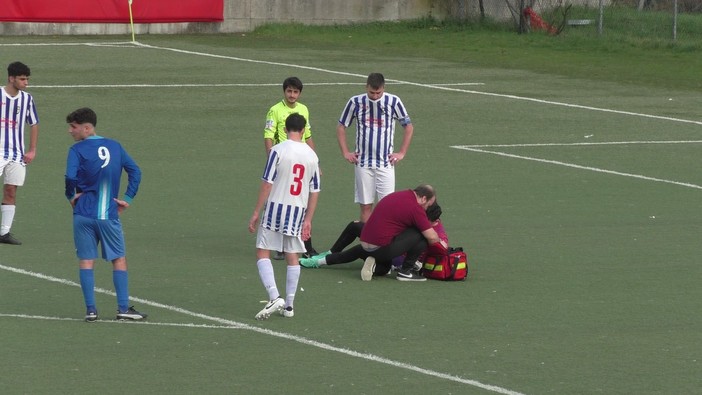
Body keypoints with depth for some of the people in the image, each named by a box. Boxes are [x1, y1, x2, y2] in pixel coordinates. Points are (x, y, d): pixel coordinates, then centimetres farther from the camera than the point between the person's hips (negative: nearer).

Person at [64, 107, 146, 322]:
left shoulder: (77, 150, -7)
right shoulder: (114, 146, 7)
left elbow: (70, 177, -21)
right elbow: (135, 171, 6)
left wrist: (71, 196, -4)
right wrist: (127, 199, 7)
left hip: (84, 214, -2)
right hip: (110, 214, 2)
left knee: (86, 261, 4)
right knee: (119, 260, 11)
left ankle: (90, 309, -1)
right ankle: (123, 308, 6)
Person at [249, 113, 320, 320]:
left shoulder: (278, 150, -9)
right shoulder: (311, 155, 5)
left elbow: (267, 184, -11)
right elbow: (315, 192, 9)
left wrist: (256, 212, -5)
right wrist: (308, 220, 16)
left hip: (275, 207, -4)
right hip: (298, 210, 4)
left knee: (262, 253, 1)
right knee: (292, 257, 13)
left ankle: (274, 297, -16)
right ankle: (289, 305, 15)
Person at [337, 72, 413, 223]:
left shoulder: (393, 102, -2)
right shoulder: (356, 102, 0)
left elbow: (409, 127, 8)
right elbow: (341, 127, 12)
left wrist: (401, 153, 3)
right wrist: (345, 153, 6)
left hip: (386, 163, -1)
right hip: (363, 164, 1)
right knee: (365, 206, 3)